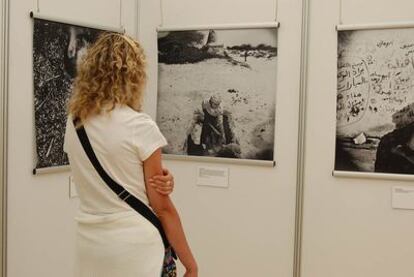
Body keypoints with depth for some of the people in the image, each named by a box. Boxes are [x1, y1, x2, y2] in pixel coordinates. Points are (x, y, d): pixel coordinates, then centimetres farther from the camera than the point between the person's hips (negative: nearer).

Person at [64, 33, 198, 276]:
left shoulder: (74, 124, 3)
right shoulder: (140, 126, -14)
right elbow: (162, 207, -10)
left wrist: (161, 181, 2)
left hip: (89, 243, 5)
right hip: (133, 245, -5)